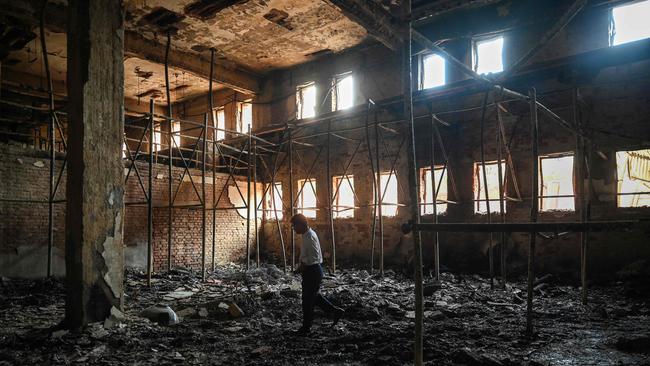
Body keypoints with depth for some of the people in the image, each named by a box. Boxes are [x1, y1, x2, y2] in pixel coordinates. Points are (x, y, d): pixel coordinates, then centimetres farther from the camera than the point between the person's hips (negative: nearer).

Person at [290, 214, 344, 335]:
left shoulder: (310, 237, -20)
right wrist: (302, 265, 8)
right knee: (313, 296, 19)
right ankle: (335, 311, 24)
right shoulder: (307, 235, 10)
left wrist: (303, 266, -17)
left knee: (308, 299, 1)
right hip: (311, 271, 10)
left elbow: (314, 257, -25)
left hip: (312, 271, -10)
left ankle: (306, 327, 13)